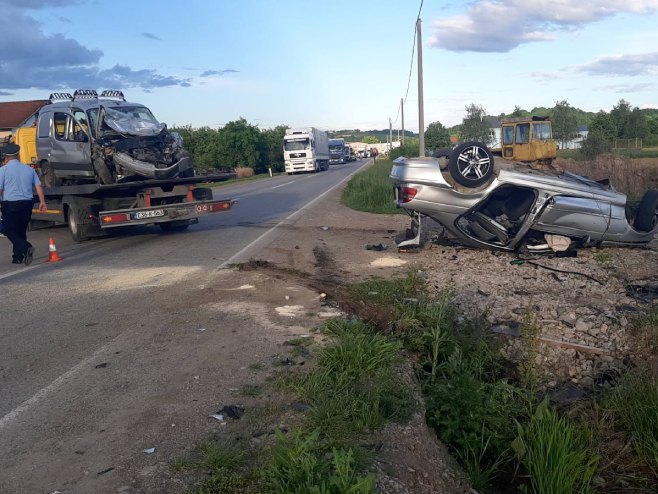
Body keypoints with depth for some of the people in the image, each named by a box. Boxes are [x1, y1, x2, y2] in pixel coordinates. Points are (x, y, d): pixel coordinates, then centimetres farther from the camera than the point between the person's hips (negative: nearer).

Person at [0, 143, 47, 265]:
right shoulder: (29, 169, 9)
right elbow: (38, 186, 6)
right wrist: (42, 201, 11)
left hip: (10, 204, -5)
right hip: (27, 203, 5)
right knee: (21, 230, 14)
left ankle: (26, 248, -21)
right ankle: (18, 257, 16)